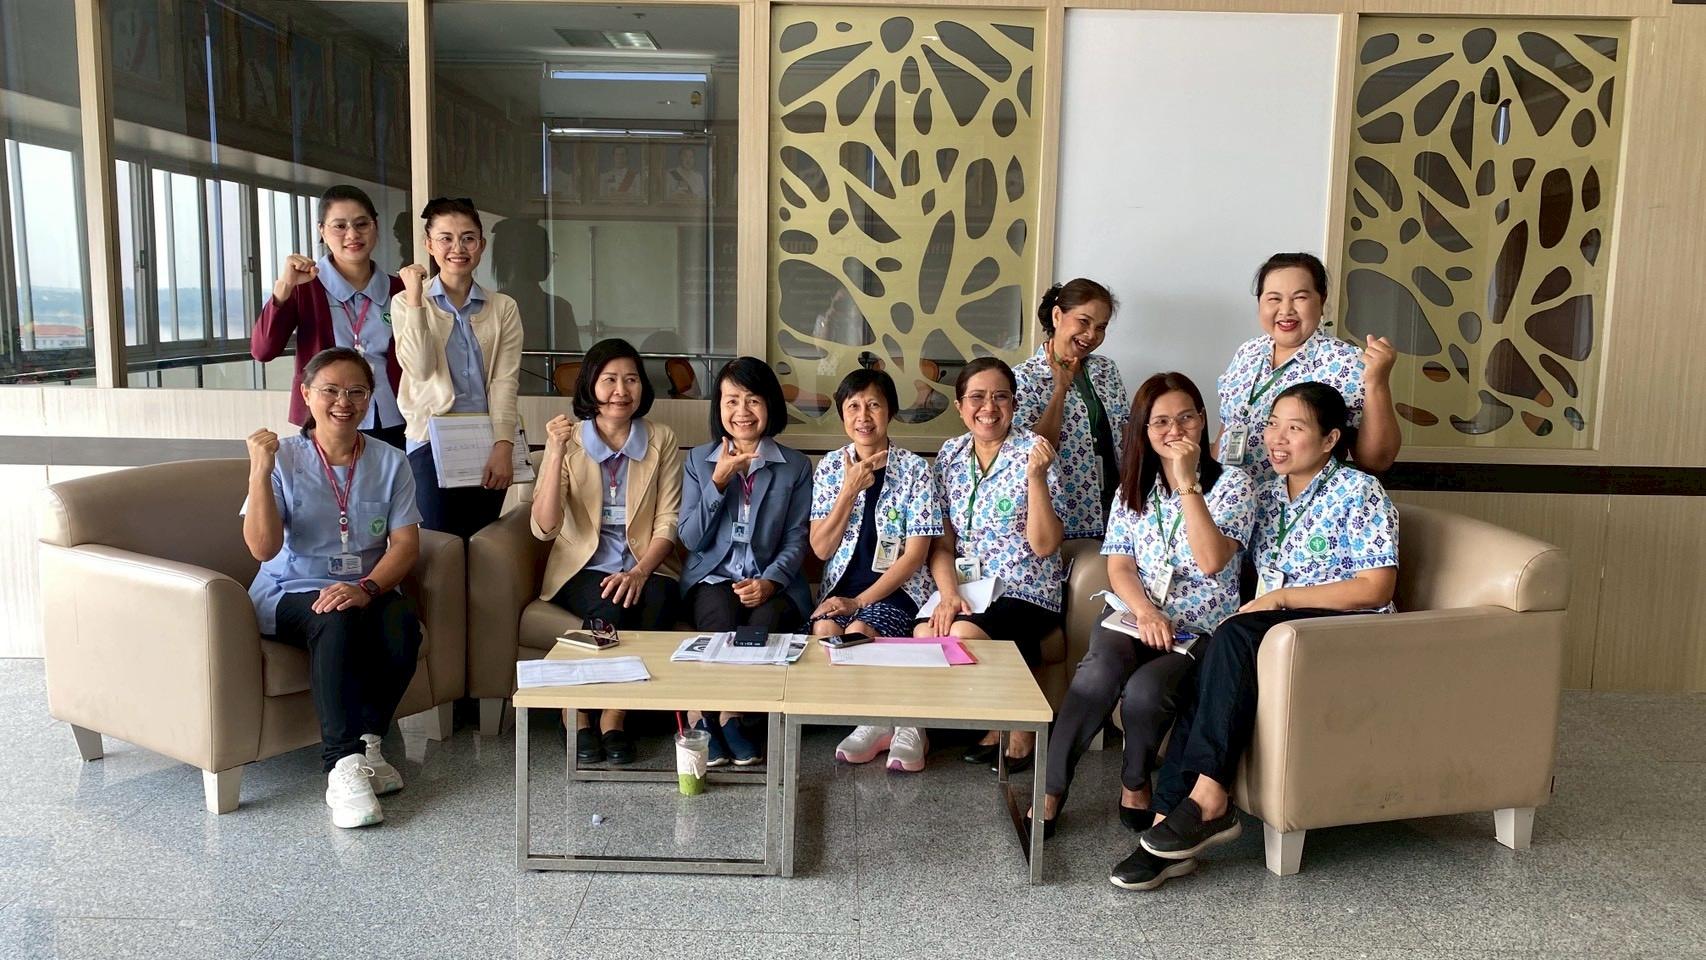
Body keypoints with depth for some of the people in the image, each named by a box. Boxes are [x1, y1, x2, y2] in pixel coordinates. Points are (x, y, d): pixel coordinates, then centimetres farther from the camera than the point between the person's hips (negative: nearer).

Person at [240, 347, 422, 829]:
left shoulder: (389, 462, 4)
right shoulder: (283, 458, -2)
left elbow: (406, 543, -5)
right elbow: (263, 547, -11)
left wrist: (367, 588, -23)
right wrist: (259, 473, -22)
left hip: (367, 589, 2)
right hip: (292, 592, -2)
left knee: (402, 624, -30)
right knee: (337, 622, -35)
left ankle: (366, 744, -14)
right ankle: (343, 766, -36)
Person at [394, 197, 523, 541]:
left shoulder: (503, 308, 7)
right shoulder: (407, 303, 4)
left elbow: (505, 381, -2)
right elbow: (420, 369, -11)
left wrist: (503, 445, -14)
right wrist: (415, 299, -12)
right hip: (431, 442, -1)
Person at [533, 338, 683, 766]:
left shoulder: (661, 440, 3)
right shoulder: (567, 441, 0)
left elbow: (667, 522, -2)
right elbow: (544, 528, -11)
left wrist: (639, 572, -20)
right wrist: (557, 454, -21)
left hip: (645, 568, 1)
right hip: (583, 569, -1)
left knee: (656, 603, -31)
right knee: (611, 608, -32)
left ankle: (613, 719, -14)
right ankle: (578, 716, -10)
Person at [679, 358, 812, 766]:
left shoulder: (795, 466, 7)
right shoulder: (698, 460, 9)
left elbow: (796, 539, 1)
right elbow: (691, 539, 2)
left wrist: (770, 581, -18)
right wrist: (718, 482, -10)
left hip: (771, 582, 0)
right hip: (713, 577, 0)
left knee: (766, 619, -34)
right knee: (720, 617, -34)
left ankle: (706, 714, -16)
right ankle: (726, 717, -16)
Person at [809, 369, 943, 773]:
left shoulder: (913, 468, -3)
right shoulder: (829, 467, 6)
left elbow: (915, 554, -8)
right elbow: (821, 549, -2)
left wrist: (861, 602, -16)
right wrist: (851, 489, -13)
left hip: (896, 588, -3)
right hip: (843, 584, 3)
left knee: (857, 631, -31)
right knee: (825, 630, -28)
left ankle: (883, 721, -8)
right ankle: (880, 721, -11)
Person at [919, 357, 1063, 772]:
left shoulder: (1032, 453, -7)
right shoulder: (951, 455, 7)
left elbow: (1044, 545, -13)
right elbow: (943, 544, 7)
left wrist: (1036, 476, -24)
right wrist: (949, 594, -11)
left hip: (1024, 594, -4)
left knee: (961, 635, -29)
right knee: (924, 634, -24)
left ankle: (1020, 727, -1)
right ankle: (998, 724, 1)